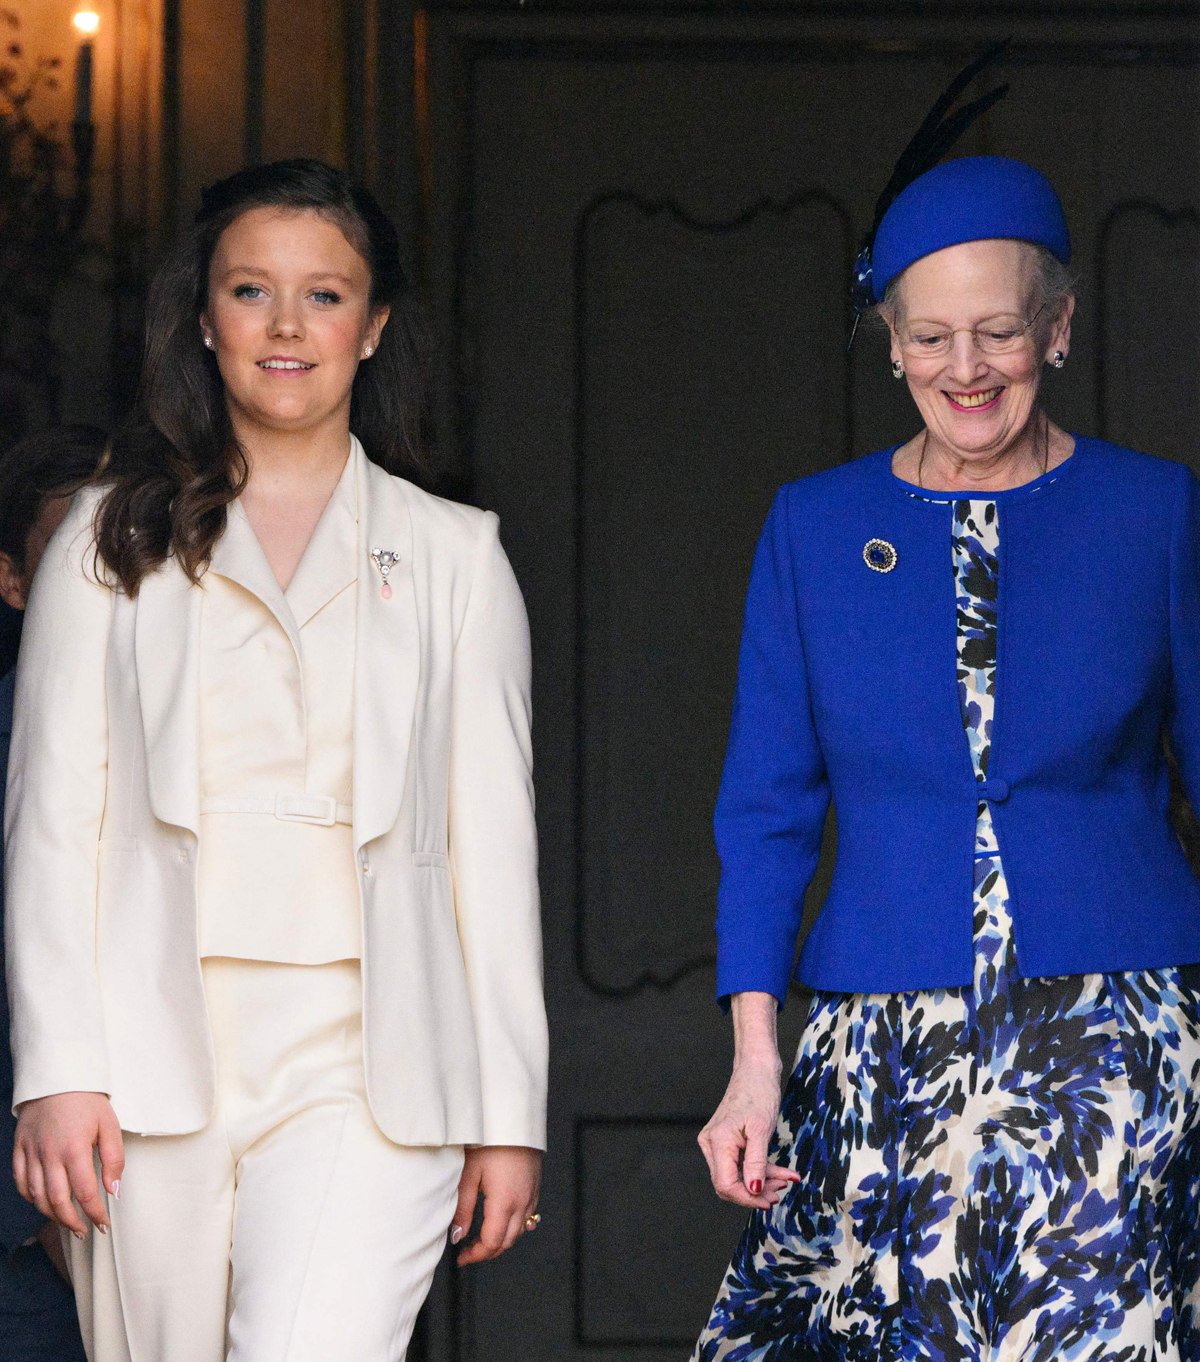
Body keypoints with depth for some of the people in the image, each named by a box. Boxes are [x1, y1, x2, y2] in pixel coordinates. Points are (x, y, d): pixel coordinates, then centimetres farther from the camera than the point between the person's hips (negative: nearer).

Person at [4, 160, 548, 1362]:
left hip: (369, 1067, -1)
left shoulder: (454, 557, 14)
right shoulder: (113, 542, 13)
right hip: (157, 1056, 1)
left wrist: (509, 1110, 6)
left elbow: (493, 842, 11)